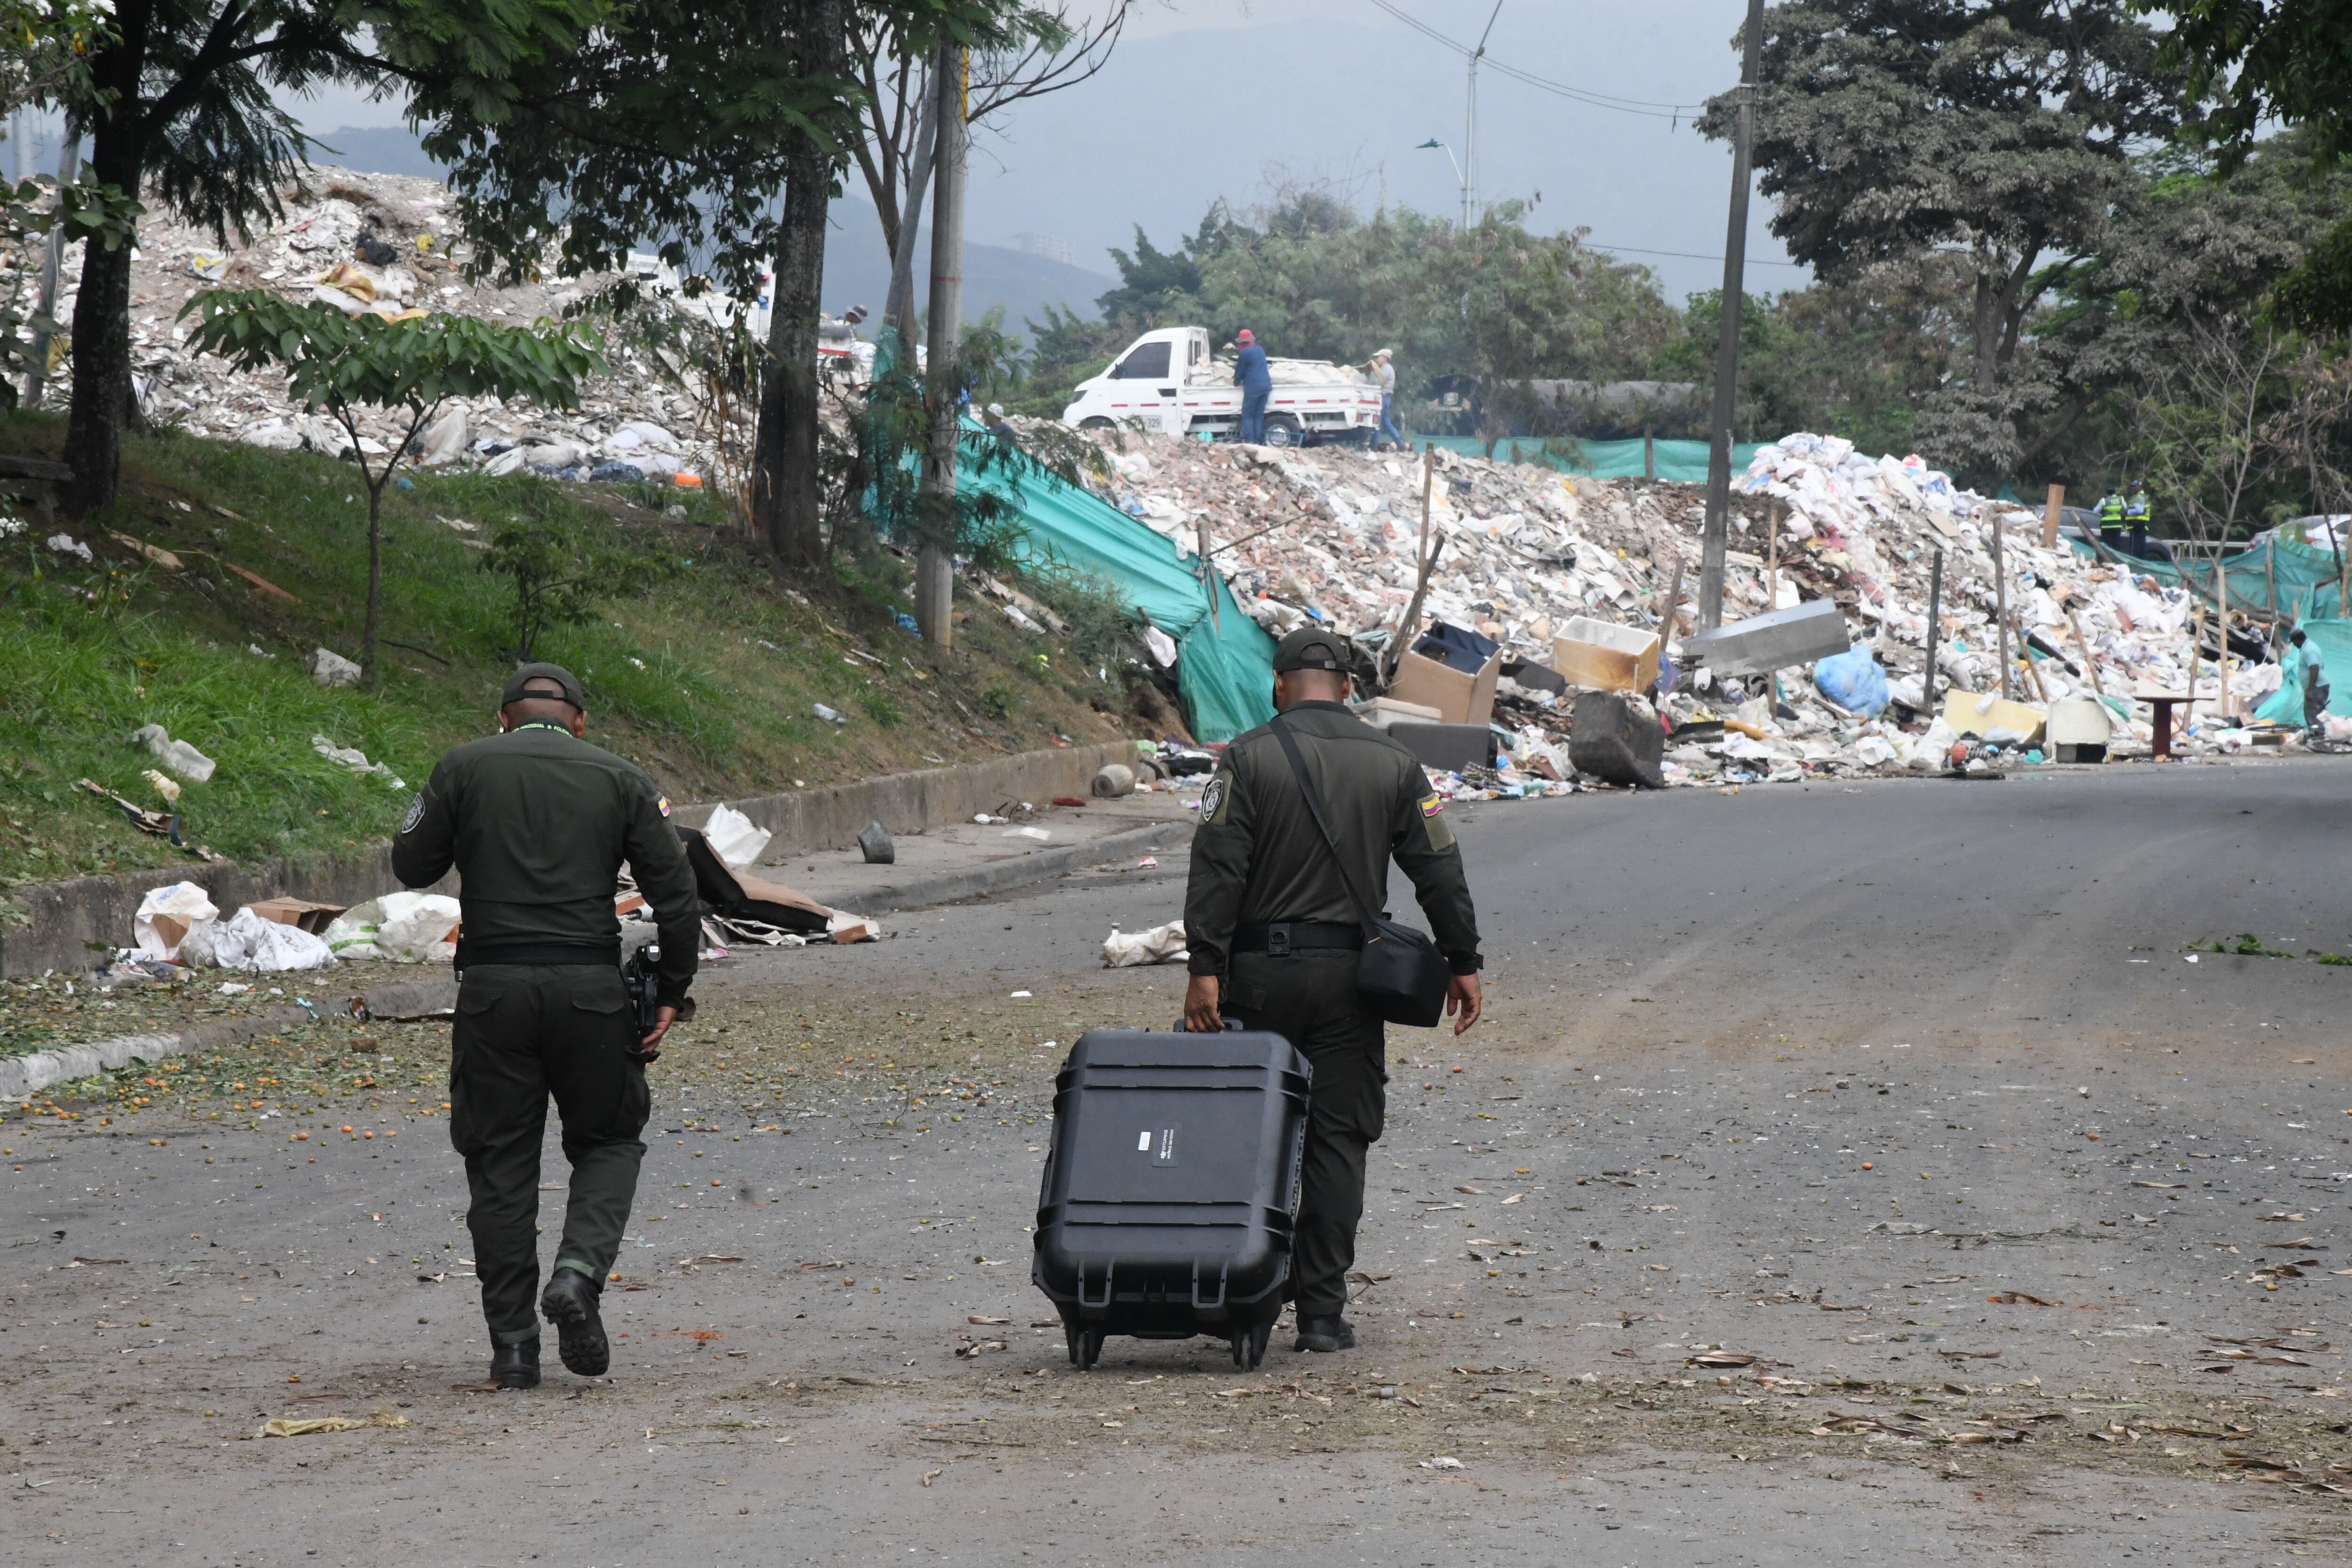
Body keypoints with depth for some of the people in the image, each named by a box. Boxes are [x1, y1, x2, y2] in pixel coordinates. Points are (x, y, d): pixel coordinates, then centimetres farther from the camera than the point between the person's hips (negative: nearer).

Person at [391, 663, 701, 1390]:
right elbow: (676, 893, 2)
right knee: (609, 1139, 17)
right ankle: (579, 1272, -9)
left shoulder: (464, 768, 5)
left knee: (500, 1162, 7)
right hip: (590, 984, 0)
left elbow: (412, 865, 7)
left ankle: (513, 1345, 4)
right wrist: (672, 992, 9)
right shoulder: (618, 779, 7)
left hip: (493, 987, 0)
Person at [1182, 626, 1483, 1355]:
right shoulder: (1392, 763, 5)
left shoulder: (1249, 757, -3)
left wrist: (1205, 968, -13)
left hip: (1260, 969, -2)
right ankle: (1322, 1312, 1)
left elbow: (1217, 868, -11)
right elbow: (1439, 870, 6)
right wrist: (1462, 962, 12)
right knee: (1337, 1142, 4)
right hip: (1350, 973, 2)